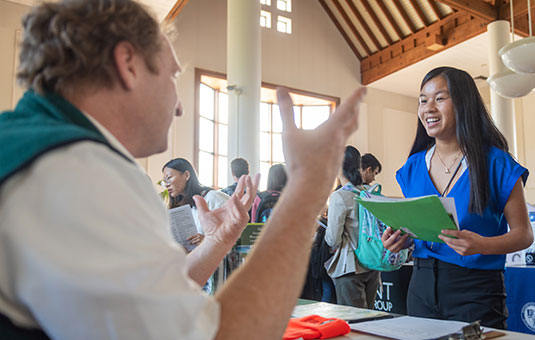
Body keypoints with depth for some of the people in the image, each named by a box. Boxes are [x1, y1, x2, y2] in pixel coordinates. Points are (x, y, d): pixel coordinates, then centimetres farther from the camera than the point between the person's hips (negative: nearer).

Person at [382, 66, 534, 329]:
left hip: (475, 290, -4)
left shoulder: (496, 164, -8)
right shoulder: (413, 168, 5)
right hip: (422, 286, 4)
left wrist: (481, 245, -24)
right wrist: (399, 240, -8)